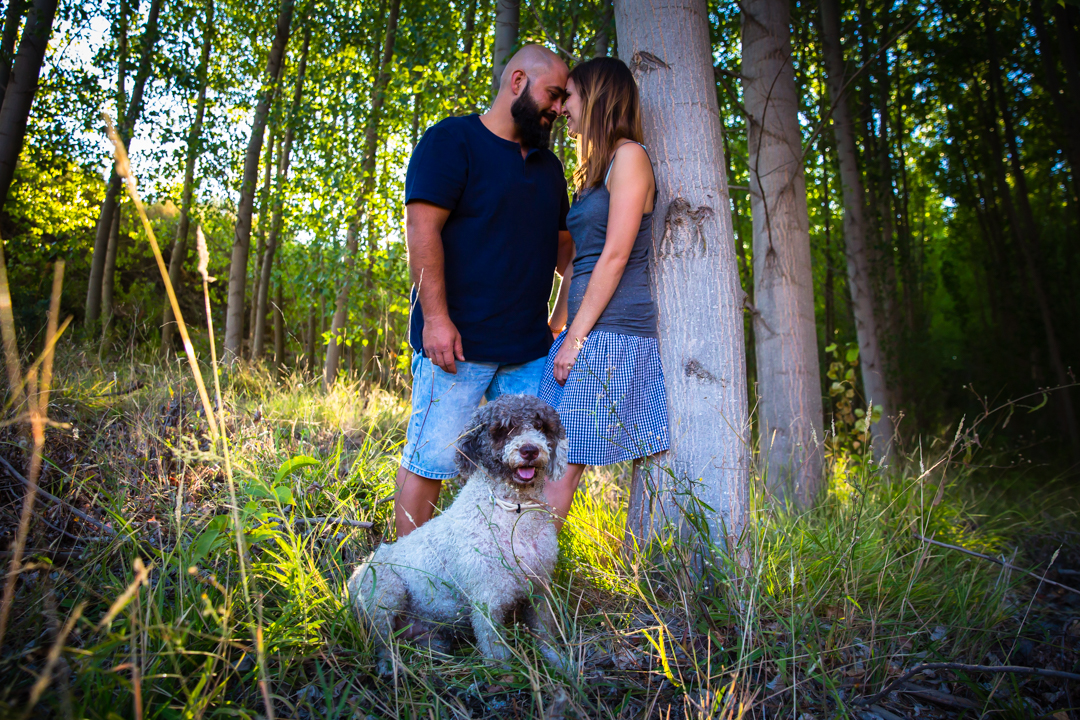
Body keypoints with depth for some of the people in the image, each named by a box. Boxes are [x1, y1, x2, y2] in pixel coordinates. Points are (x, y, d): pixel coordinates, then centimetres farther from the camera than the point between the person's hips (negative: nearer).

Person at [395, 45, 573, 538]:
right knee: (430, 460, -3)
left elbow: (563, 244, 24)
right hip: (458, 342, -7)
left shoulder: (548, 165, 21)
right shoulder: (451, 141, -2)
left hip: (529, 349, 7)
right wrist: (436, 316, -19)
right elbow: (422, 229, -11)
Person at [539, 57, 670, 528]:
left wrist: (576, 337, -14)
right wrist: (554, 327, 19)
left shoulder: (629, 156, -4)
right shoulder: (592, 170, 23)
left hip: (613, 333, -8)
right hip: (585, 332, 8)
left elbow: (615, 257, -13)